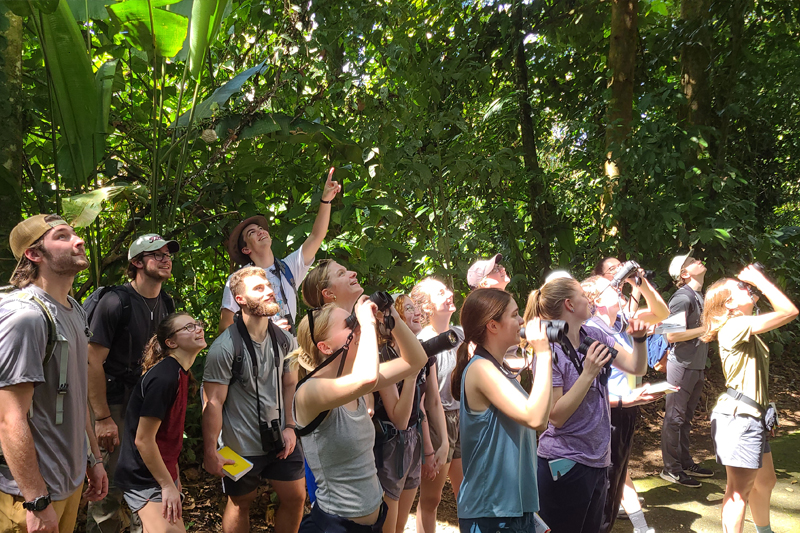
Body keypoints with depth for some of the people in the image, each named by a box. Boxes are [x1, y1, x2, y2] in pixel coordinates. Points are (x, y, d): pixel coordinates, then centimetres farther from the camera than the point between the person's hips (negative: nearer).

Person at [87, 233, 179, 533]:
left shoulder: (166, 303, 4)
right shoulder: (115, 301, -17)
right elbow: (93, 361, -19)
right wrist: (103, 418, -19)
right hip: (115, 404, -6)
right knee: (110, 485, -1)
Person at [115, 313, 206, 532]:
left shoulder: (182, 374, 5)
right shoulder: (164, 378, -24)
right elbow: (143, 440, -24)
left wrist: (174, 477, 14)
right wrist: (168, 485, -18)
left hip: (162, 472, 9)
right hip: (144, 478, -9)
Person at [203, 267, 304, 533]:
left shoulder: (284, 340, -1)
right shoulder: (224, 347, -18)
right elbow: (213, 403, -16)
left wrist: (290, 427, 0)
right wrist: (210, 452, -15)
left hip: (280, 439, 5)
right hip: (242, 446, -5)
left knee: (296, 497, 12)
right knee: (240, 503, 14)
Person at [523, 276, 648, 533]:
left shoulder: (593, 335, 3)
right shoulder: (550, 352, -18)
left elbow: (637, 368, 8)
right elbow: (556, 416, -20)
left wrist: (639, 338, -11)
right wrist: (589, 373, -26)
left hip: (597, 460, 7)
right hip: (565, 464, -7)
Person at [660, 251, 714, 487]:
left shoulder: (699, 295, 12)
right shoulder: (683, 297, -17)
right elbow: (672, 335, -24)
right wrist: (706, 329, -19)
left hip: (697, 366, 9)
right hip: (682, 366, -9)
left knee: (686, 417, 17)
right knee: (674, 417, -1)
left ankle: (686, 463, 28)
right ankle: (670, 468, 7)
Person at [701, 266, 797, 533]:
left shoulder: (743, 327, 14)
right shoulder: (734, 327, -18)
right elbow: (789, 311, -22)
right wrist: (759, 279, -16)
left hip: (753, 415, 11)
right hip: (738, 416, -11)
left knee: (765, 481, 25)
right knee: (740, 490, -4)